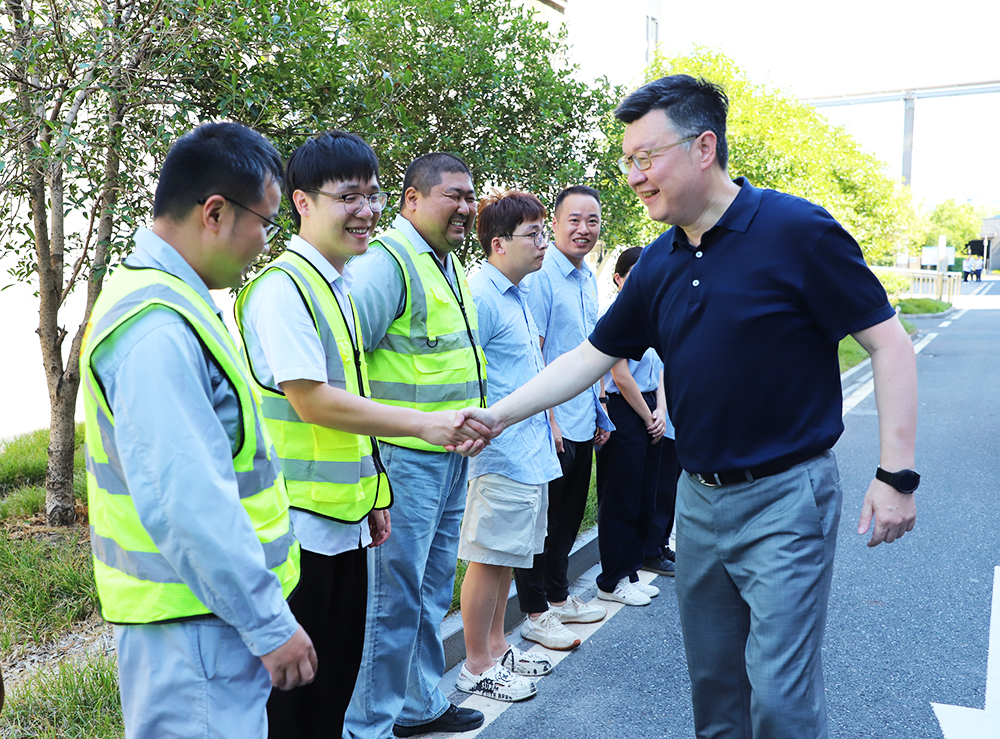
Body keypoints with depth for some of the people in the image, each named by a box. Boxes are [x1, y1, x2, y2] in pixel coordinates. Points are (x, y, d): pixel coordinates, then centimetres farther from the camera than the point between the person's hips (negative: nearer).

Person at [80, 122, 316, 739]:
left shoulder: (166, 301, 10)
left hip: (215, 605, 10)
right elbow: (188, 503, -28)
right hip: (191, 619, -10)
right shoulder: (157, 329, -24)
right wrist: (271, 624, -20)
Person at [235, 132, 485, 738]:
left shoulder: (341, 286, 13)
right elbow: (313, 401, -22)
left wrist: (372, 492, 18)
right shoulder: (283, 286, -16)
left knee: (339, 671, 19)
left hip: (345, 517, 9)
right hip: (299, 523, -9)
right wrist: (423, 423, -21)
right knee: (294, 686, 4)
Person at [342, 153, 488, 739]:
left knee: (433, 589, 19)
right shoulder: (387, 262, -16)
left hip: (452, 456, 10)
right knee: (395, 597, -1)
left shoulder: (450, 265, 15)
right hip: (406, 456, -10)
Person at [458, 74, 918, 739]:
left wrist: (896, 473, -14)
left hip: (785, 495, -6)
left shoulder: (797, 231, -13)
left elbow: (889, 344, -10)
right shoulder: (658, 265, 5)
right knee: (713, 681, 18)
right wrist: (499, 414, 4)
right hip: (699, 496, 6)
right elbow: (591, 356, 10)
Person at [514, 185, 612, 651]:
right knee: (541, 520, 3)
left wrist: (599, 411, 20)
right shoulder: (540, 276, -14)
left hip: (582, 424, 9)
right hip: (551, 424, -9)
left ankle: (558, 597, 32)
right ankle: (535, 613, 15)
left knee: (568, 516, 18)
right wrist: (548, 419, -20)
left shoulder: (588, 280, 13)